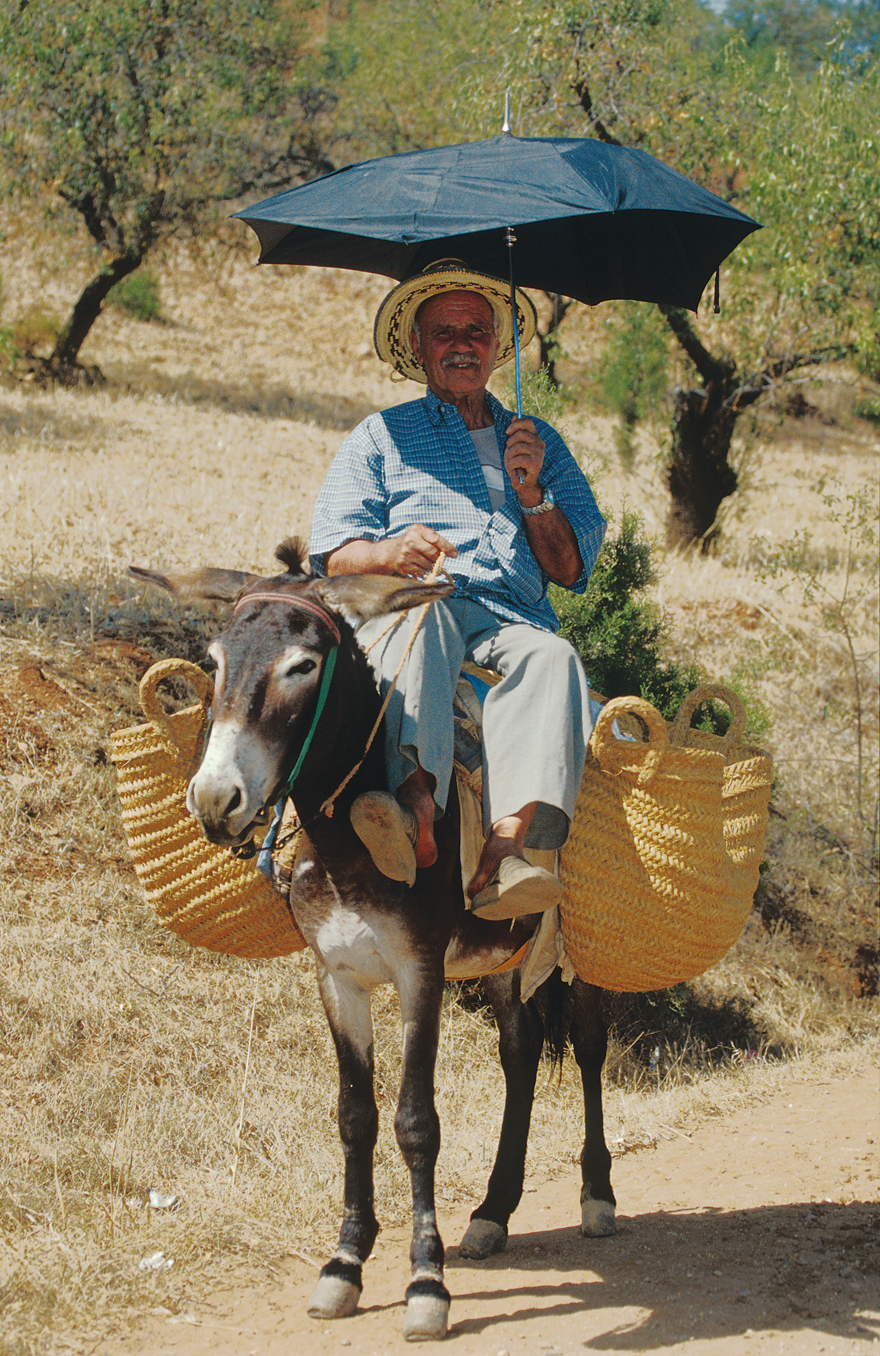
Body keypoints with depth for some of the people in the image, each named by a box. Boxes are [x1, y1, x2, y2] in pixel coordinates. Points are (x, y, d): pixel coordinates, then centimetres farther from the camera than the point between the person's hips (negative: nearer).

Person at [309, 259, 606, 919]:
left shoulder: (541, 443, 29)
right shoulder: (381, 436, 23)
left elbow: (572, 568, 20)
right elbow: (333, 554, 9)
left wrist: (531, 493, 3)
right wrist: (391, 552, -14)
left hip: (513, 621, 2)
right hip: (405, 610, -1)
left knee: (552, 658, -35)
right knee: (422, 614, -39)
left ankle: (508, 848, -57)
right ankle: (417, 804, -62)